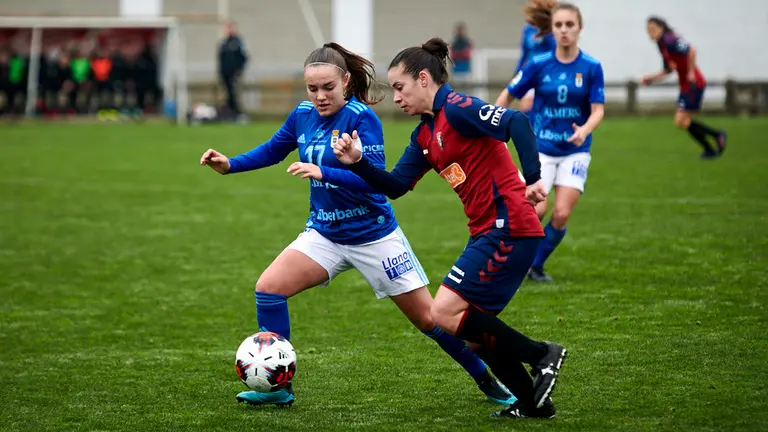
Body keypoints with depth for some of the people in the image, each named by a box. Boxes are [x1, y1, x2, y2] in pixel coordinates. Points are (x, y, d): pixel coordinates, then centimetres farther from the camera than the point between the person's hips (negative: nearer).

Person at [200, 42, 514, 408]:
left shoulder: (361, 117, -20)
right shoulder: (303, 115, -2)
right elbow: (272, 150, 16)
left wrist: (322, 173, -39)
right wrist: (229, 165, 2)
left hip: (373, 236, -5)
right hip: (324, 234, 5)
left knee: (429, 319, 1)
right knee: (268, 288, -14)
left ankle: (488, 382, 21)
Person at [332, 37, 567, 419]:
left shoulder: (456, 108, -11)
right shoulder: (425, 134, 17)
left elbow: (516, 122, -24)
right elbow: (395, 186, 16)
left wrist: (533, 178, -31)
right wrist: (358, 162, 2)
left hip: (508, 227, -10)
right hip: (488, 233, 10)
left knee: (444, 313, -13)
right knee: (473, 327, 12)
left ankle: (541, 355, -4)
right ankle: (533, 403, 19)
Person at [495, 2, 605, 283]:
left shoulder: (591, 67, -6)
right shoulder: (539, 65, -6)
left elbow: (597, 110, -7)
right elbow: (508, 94, 4)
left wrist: (584, 130, -27)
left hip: (575, 150, 1)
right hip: (541, 147, -1)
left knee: (561, 215, -11)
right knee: (537, 210, -18)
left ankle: (537, 265, 12)